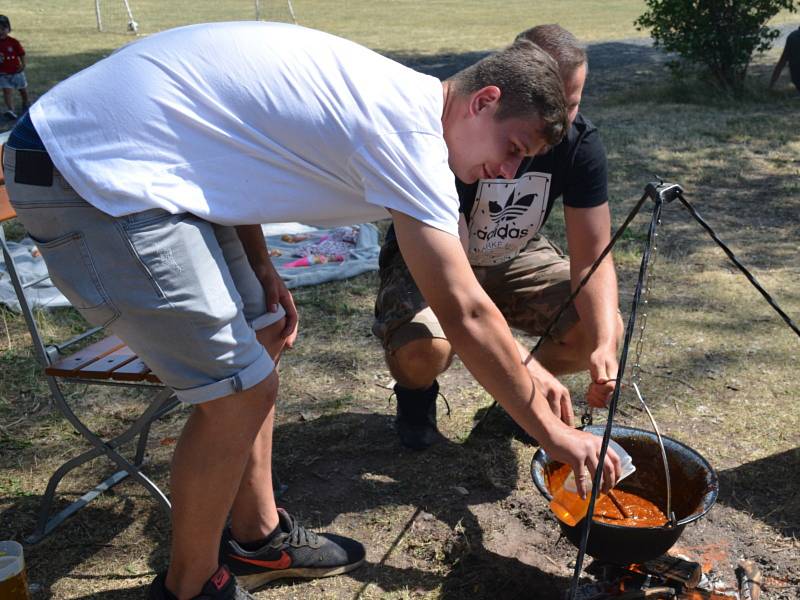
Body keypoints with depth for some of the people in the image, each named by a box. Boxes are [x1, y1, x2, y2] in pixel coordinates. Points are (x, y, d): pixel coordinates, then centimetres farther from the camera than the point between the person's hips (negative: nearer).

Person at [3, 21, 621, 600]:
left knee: (259, 341, 12)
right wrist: (553, 433, -6)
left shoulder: (388, 90, 11)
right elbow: (466, 316, -18)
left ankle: (257, 537, 28)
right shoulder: (410, 136, -18)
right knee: (239, 390, -6)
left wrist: (259, 266, 6)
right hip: (92, 178, -10)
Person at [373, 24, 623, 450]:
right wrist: (523, 362, -47)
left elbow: (592, 259, -17)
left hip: (513, 258, 4)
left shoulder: (580, 143, -18)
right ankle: (416, 394, 5)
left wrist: (605, 346, -36)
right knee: (423, 350, -36)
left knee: (601, 330, -19)